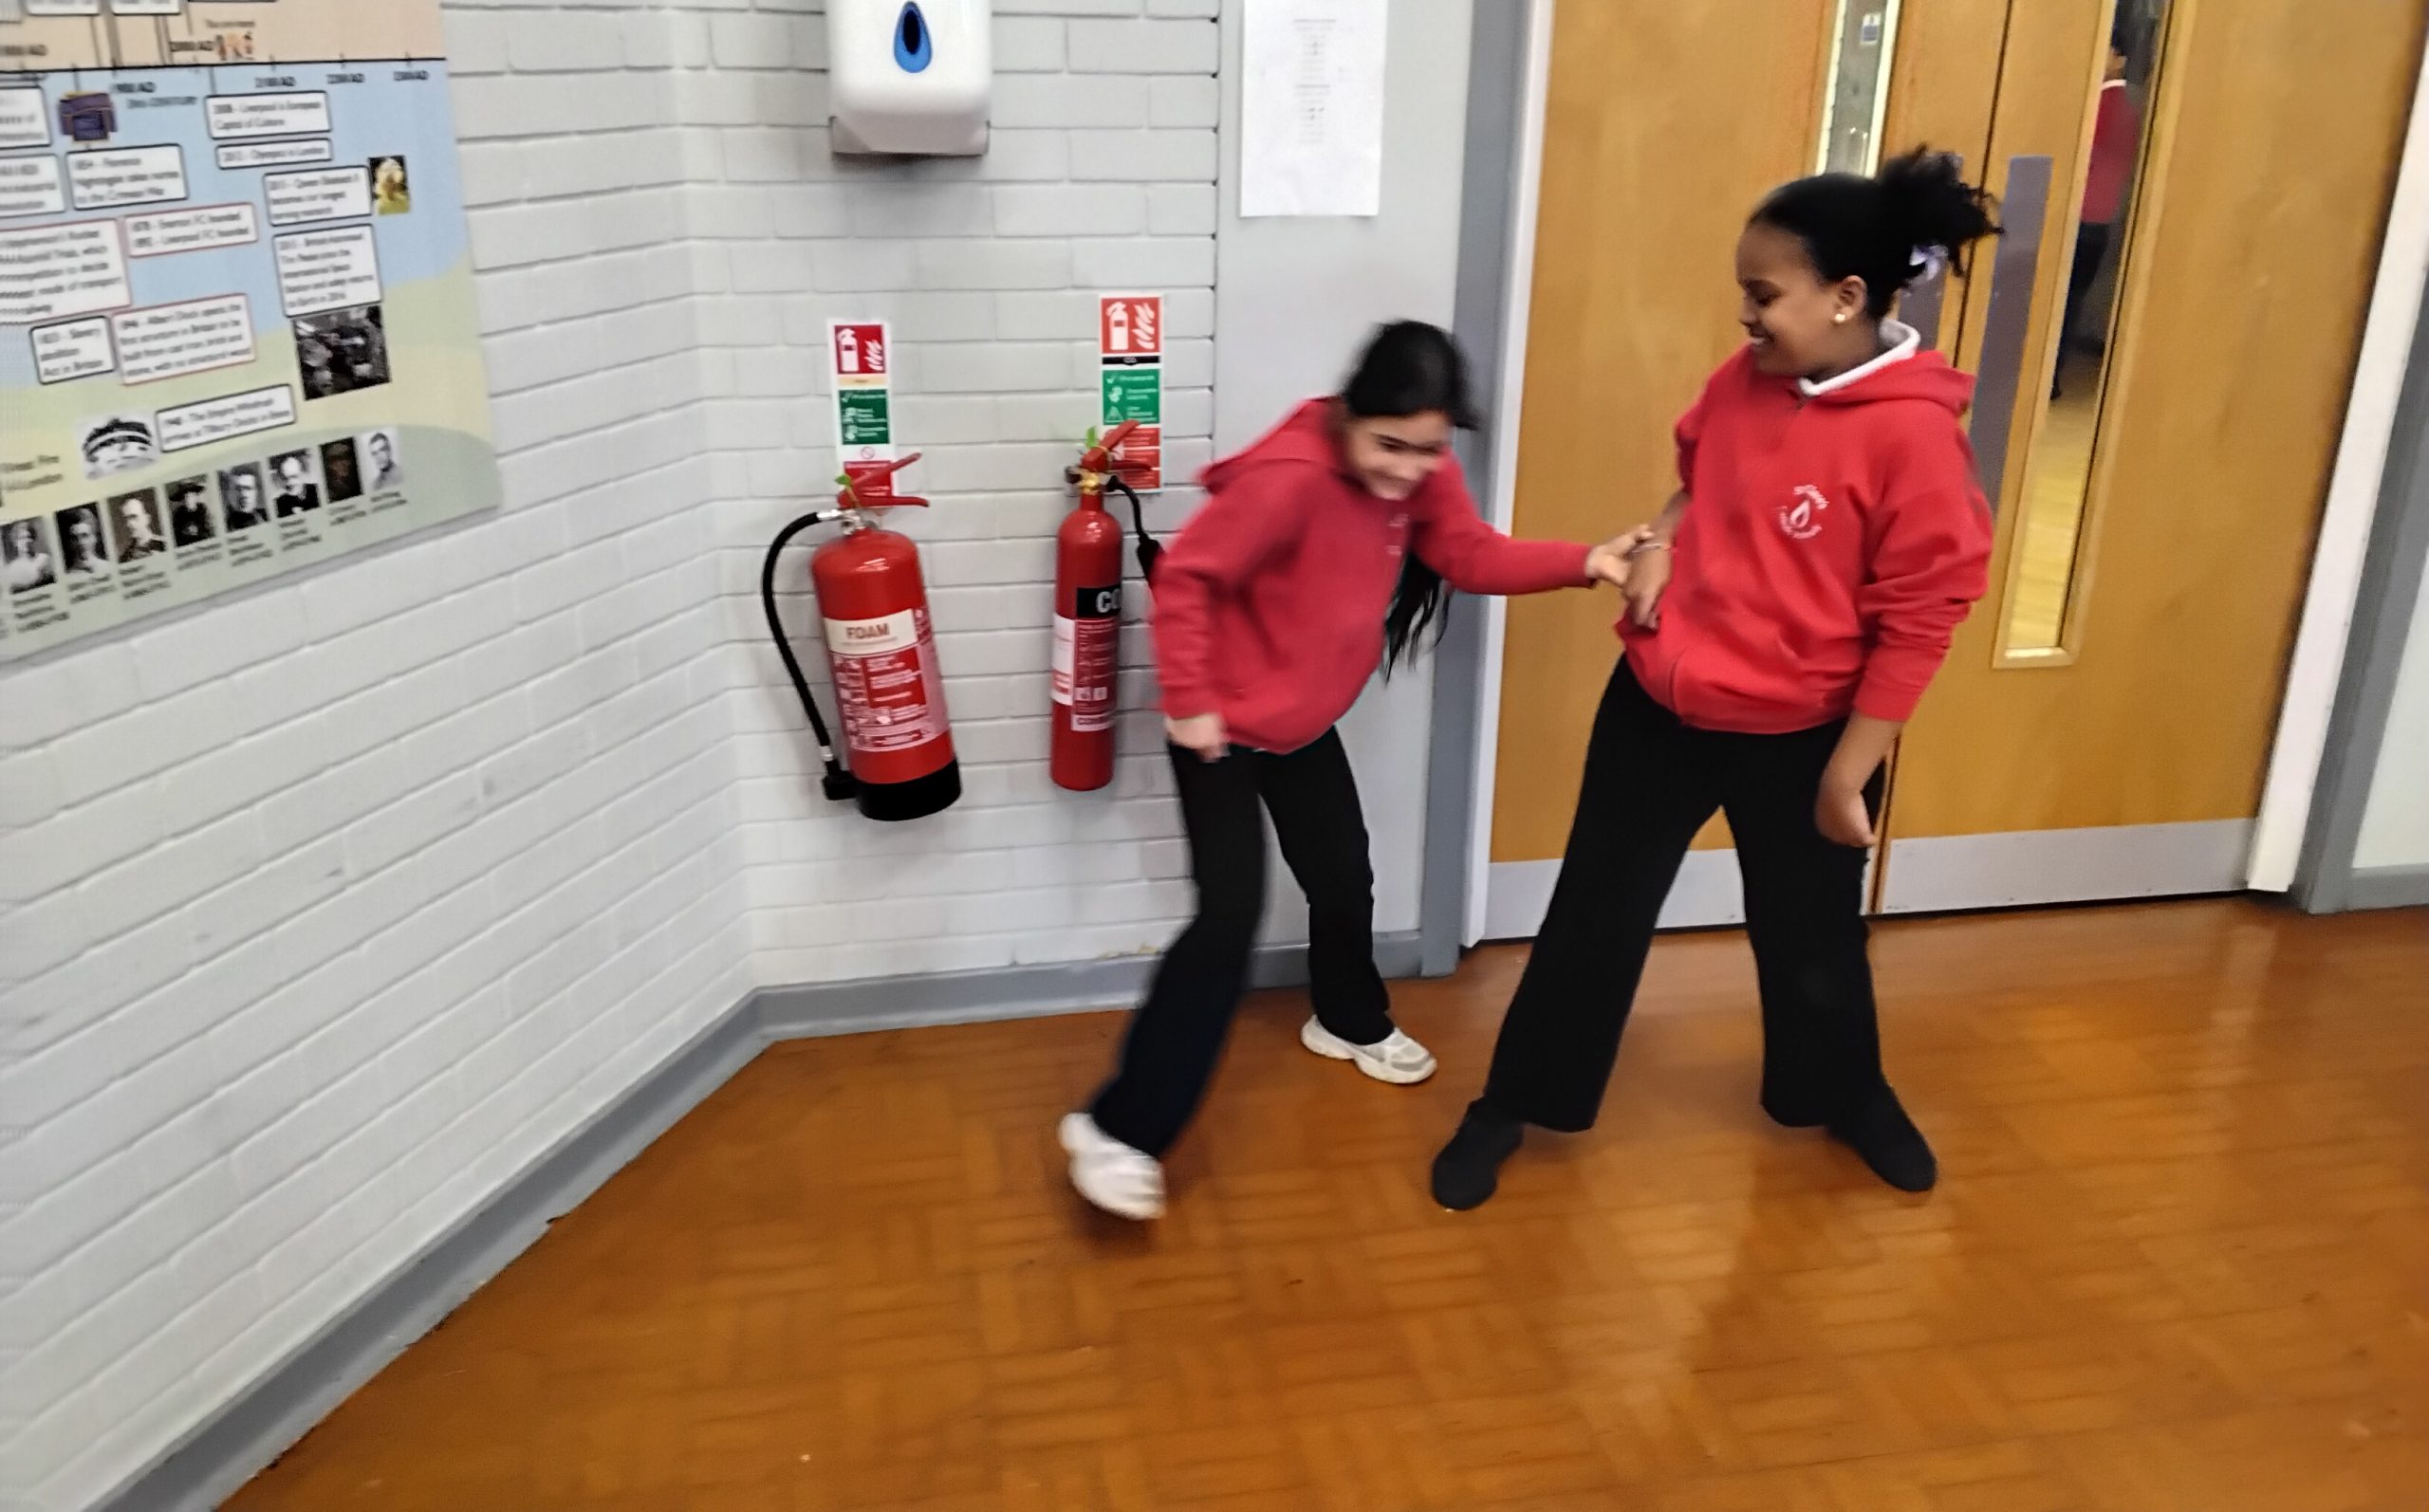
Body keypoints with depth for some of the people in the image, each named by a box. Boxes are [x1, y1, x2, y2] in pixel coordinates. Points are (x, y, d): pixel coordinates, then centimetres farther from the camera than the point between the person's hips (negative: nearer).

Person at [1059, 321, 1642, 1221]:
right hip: (1224, 725, -8)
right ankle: (1118, 1128, -7)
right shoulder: (1291, 475, -30)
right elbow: (1185, 575, -26)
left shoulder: (1419, 474, -7)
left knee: (1345, 878, 19)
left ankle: (1349, 1022, 50)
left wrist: (1582, 563, -15)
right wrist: (1188, 701, -23)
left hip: (1306, 721, 8)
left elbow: (1474, 556, -2)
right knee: (1231, 914, -13)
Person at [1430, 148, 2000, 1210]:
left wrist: (1846, 777, -13)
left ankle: (1848, 1096, 48)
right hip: (1659, 703, 4)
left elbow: (1918, 624, -16)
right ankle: (1511, 1107, 28)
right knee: (1593, 914, 12)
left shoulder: (1915, 434, -20)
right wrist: (1659, 543, -5)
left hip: (1799, 737, -4)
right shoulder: (1744, 381, -3)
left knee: (1811, 937, 19)